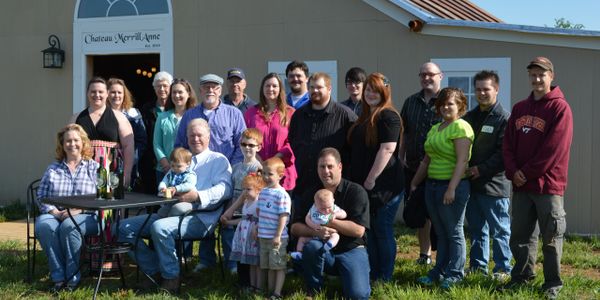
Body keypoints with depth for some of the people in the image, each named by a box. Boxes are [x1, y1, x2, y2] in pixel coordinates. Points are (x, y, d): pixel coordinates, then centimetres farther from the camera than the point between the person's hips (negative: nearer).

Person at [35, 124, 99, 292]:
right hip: (54, 215, 2)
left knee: (69, 226, -36)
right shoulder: (53, 169, 17)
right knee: (43, 226, -32)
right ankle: (58, 276, -24)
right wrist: (55, 212, -9)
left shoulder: (93, 167, 9)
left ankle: (73, 277, -21)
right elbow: (41, 197, 11)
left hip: (85, 217, -2)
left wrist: (78, 210, -17)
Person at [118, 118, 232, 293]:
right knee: (125, 227, -7)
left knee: (159, 227, -35)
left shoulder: (218, 160, 10)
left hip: (199, 217, -7)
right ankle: (154, 271, -2)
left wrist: (198, 196, -23)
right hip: (169, 212, 7)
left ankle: (171, 277, -18)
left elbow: (224, 189, -7)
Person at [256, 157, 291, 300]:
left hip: (277, 238, -8)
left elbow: (283, 216, -19)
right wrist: (257, 228, 16)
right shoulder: (263, 192, 9)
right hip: (263, 236, 8)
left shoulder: (282, 195, -16)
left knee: (279, 266, 0)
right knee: (269, 266, 15)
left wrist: (278, 236, -21)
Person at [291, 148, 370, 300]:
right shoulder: (311, 194, 4)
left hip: (351, 250, -3)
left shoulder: (356, 191, -8)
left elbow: (358, 230, -16)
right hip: (323, 251, 3)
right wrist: (315, 232, -23)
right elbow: (295, 227, -2)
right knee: (311, 246, -33)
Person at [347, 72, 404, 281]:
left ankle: (384, 279, 10)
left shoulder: (388, 117, -11)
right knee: (368, 231, 13)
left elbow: (387, 149, -20)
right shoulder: (365, 118, 17)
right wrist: (359, 181, 17)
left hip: (383, 185, -9)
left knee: (382, 231, 0)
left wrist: (371, 179, -19)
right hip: (363, 185, 9)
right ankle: (370, 274, 23)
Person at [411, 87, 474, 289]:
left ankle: (454, 274, 10)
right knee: (440, 233, 13)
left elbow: (462, 161, -18)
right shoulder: (434, 129, 17)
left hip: (453, 186, -8)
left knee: (454, 233, 2)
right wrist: (414, 183, 24)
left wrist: (451, 188, -24)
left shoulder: (461, 127, -10)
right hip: (432, 185, 8)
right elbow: (427, 160, 24)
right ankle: (439, 271, 20)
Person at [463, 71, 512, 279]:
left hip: (494, 183, -7)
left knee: (499, 230, 3)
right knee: (476, 229, 15)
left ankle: (502, 269, 12)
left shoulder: (504, 119, -8)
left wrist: (482, 169, -18)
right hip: (471, 182, 7)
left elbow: (504, 152, -15)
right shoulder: (469, 117, 14)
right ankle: (478, 266, 25)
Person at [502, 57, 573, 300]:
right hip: (521, 185, 6)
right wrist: (513, 172, -7)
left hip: (548, 185, -6)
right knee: (520, 235, 12)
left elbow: (553, 149, -14)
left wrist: (527, 173, -13)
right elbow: (508, 143, 9)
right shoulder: (519, 108, 13)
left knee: (551, 238, 2)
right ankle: (522, 276, 26)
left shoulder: (560, 108, -6)